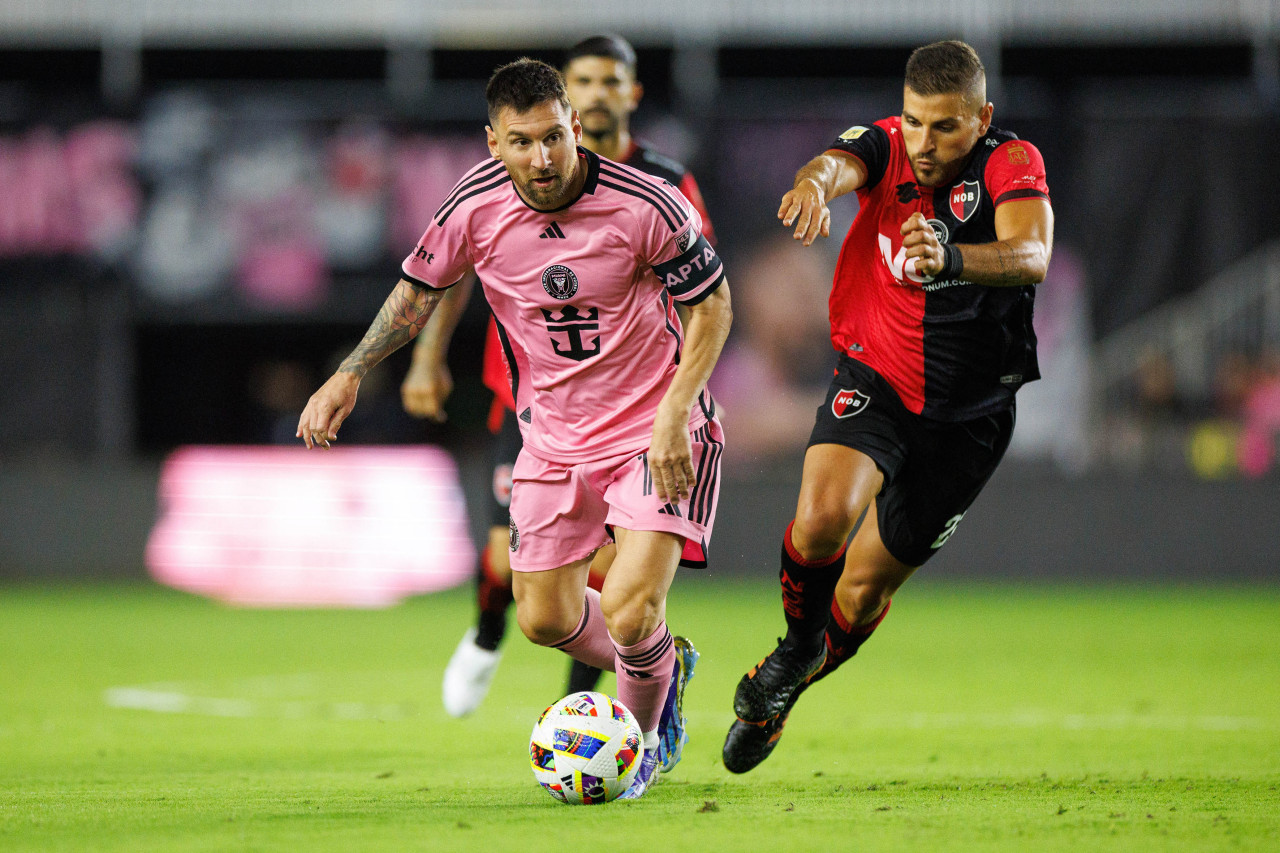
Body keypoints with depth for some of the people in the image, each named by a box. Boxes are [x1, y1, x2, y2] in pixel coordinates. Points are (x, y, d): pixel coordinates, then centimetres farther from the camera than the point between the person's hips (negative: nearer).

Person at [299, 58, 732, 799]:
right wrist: (350, 374, -3)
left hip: (654, 427, -4)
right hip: (554, 433, 4)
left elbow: (713, 303, -10)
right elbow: (417, 292, 7)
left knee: (629, 612, -18)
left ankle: (645, 736, 15)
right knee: (546, 619, 8)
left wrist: (673, 416, -19)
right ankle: (663, 667, 39)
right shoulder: (476, 209, -12)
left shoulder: (644, 205, -22)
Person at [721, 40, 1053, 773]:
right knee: (823, 516, -28)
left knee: (868, 582, 7)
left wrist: (949, 260, -60)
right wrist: (815, 184, -63)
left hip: (968, 413, 0)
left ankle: (777, 697, 36)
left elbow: (1030, 257, -39)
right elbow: (839, 163, -37)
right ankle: (796, 646, 4)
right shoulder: (884, 146, -13)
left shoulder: (1013, 164, -20)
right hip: (874, 380, 0)